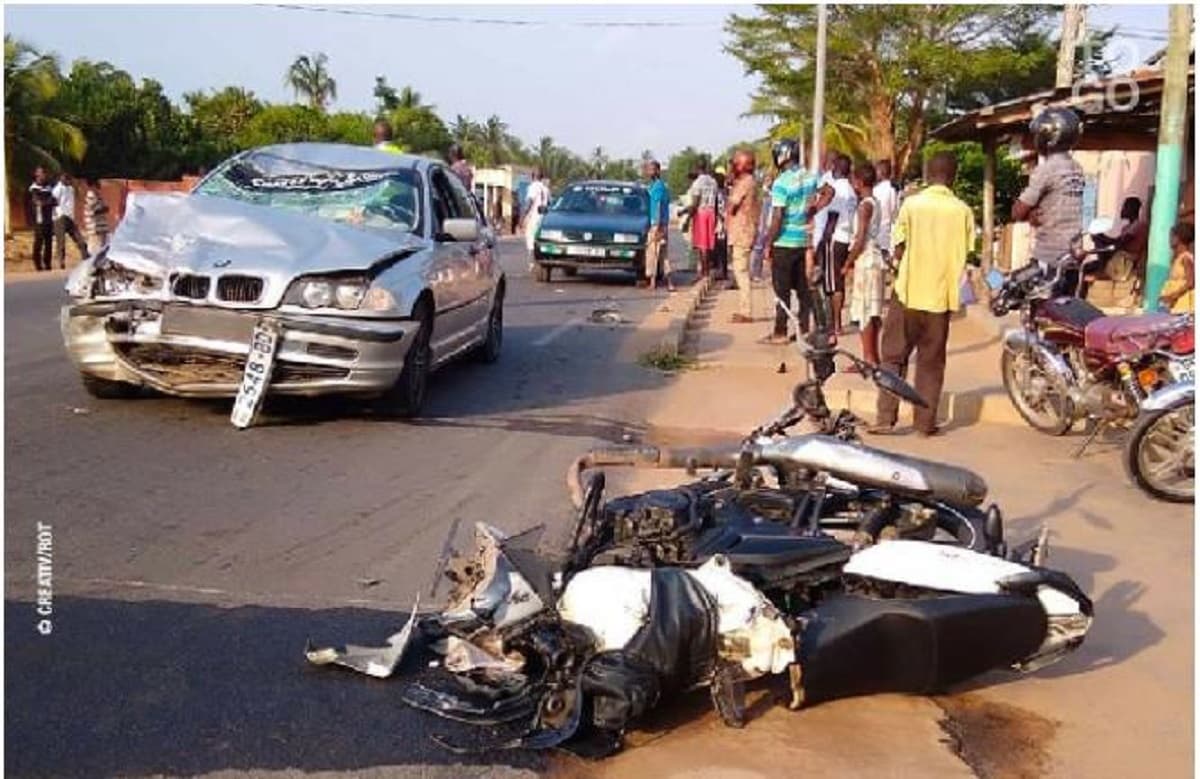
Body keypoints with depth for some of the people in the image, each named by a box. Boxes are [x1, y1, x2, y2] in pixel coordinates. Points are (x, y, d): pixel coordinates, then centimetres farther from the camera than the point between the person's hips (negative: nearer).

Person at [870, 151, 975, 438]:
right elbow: (965, 256, 3)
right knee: (931, 361, 10)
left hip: (908, 291, -1)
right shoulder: (963, 211, -1)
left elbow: (899, 251, -5)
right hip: (941, 295, 2)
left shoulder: (911, 204, -6)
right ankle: (926, 421, 11)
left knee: (893, 356, 7)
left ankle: (885, 418, 1)